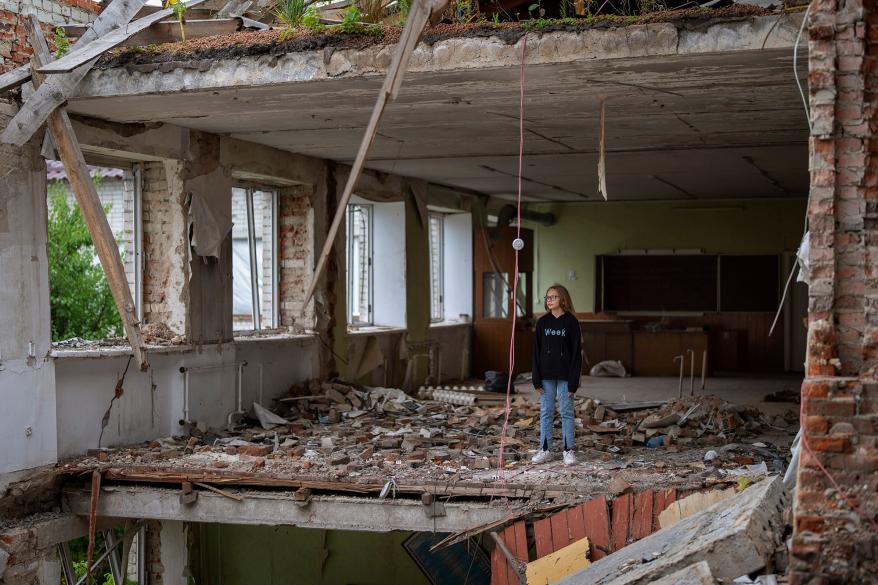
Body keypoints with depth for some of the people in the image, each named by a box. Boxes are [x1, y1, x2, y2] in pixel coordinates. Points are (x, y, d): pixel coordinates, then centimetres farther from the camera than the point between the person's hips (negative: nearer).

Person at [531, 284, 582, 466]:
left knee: (566, 412, 2)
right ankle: (545, 450, 11)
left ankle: (569, 450, 8)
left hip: (564, 375, -3)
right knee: (546, 413, 6)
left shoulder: (571, 322, -4)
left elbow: (576, 352, -5)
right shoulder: (542, 322, 6)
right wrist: (537, 379, -1)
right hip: (546, 376, 3)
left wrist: (573, 382, -10)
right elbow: (536, 351, 6)